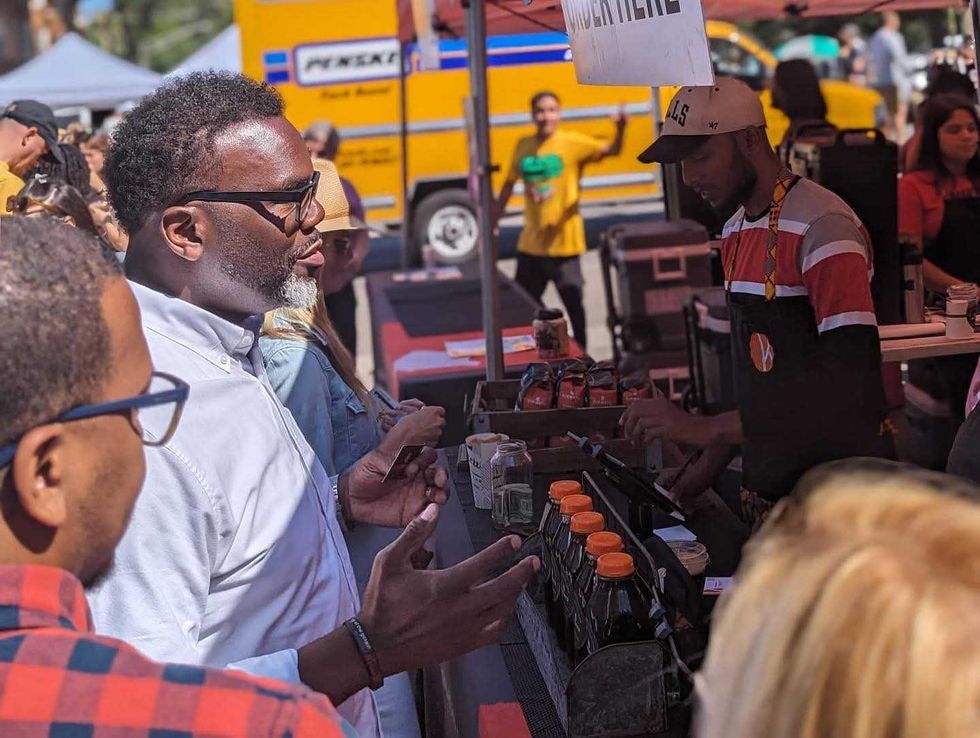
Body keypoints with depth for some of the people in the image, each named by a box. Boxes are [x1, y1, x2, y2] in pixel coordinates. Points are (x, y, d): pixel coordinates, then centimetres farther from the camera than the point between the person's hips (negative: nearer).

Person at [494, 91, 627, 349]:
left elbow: (611, 150, -20)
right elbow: (509, 185, 13)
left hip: (564, 241, -5)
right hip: (531, 242, 5)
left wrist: (620, 130, -40)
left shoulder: (572, 142, -9)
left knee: (573, 301, 4)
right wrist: (493, 221, 15)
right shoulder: (523, 146, 3)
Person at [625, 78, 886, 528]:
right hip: (763, 492, 8)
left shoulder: (822, 228, -19)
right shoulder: (736, 233, 11)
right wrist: (712, 462, 9)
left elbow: (854, 390, -26)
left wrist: (710, 430, -29)